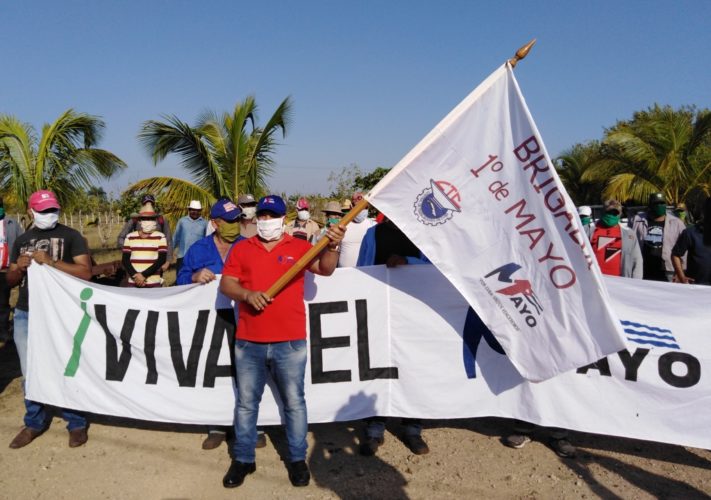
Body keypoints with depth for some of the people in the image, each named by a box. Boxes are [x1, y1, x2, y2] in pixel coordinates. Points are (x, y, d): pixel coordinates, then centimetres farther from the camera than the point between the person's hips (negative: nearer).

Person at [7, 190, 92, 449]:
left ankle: (76, 423, 15)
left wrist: (50, 261, -21)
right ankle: (35, 422, 27)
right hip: (25, 314, 5)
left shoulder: (71, 236, -3)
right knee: (30, 372, 11)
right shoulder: (22, 240, 12)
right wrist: (19, 267, -6)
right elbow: (10, 281, 16)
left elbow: (85, 272, -13)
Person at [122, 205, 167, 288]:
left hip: (154, 283, -2)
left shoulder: (160, 237, 1)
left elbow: (162, 259, -6)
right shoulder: (130, 237, 8)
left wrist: (144, 275, -14)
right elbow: (125, 260, 4)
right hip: (133, 283, 2)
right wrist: (135, 275, -12)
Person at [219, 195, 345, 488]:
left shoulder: (299, 247, 2)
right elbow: (226, 284, 3)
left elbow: (325, 269, -10)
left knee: (294, 402, 8)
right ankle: (243, 459, 27)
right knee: (246, 402, 13)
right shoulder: (241, 249, 8)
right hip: (248, 342, 2)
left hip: (290, 341, -2)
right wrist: (247, 294, -17)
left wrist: (331, 246, -30)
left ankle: (297, 459, 23)